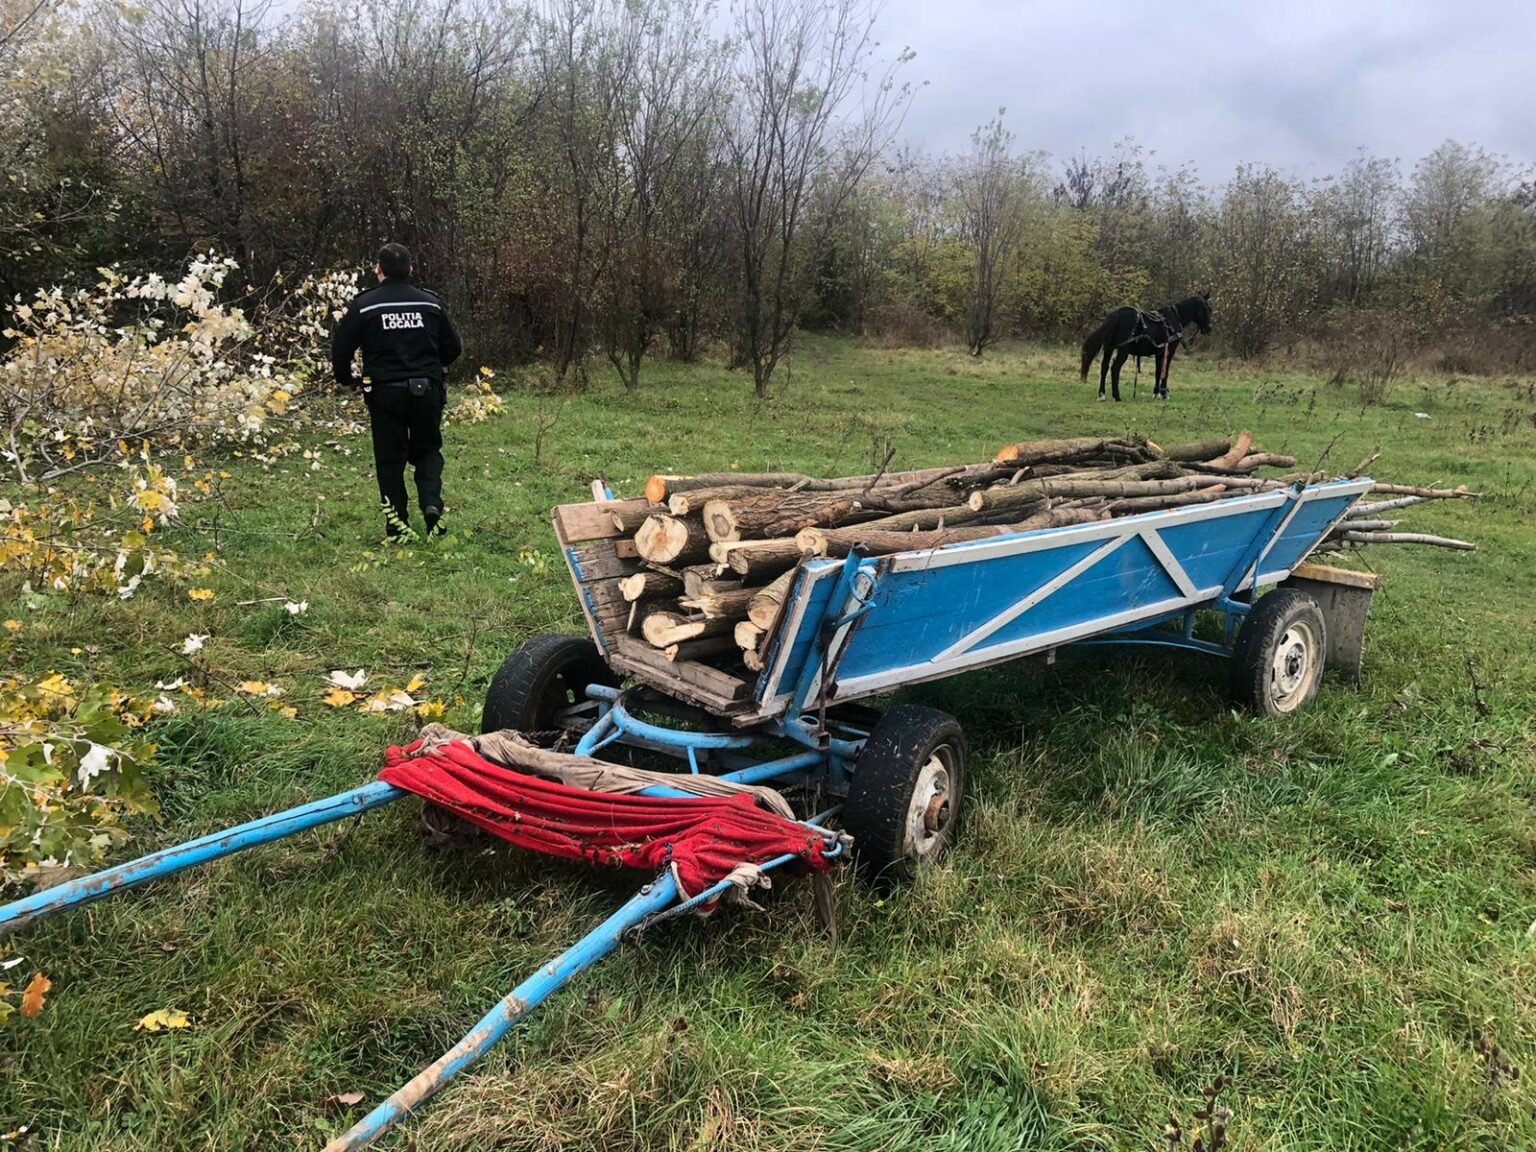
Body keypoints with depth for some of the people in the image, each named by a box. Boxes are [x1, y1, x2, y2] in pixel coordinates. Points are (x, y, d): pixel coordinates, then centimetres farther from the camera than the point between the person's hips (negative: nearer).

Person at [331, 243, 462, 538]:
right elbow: (453, 347, 10)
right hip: (427, 390, 2)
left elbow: (340, 348, -1)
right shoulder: (430, 303, 4)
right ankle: (432, 503, -8)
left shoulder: (364, 304, -2)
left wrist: (346, 379, 18)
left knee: (390, 458, 9)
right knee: (428, 451, 16)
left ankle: (397, 525, 9)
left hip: (385, 392, -1)